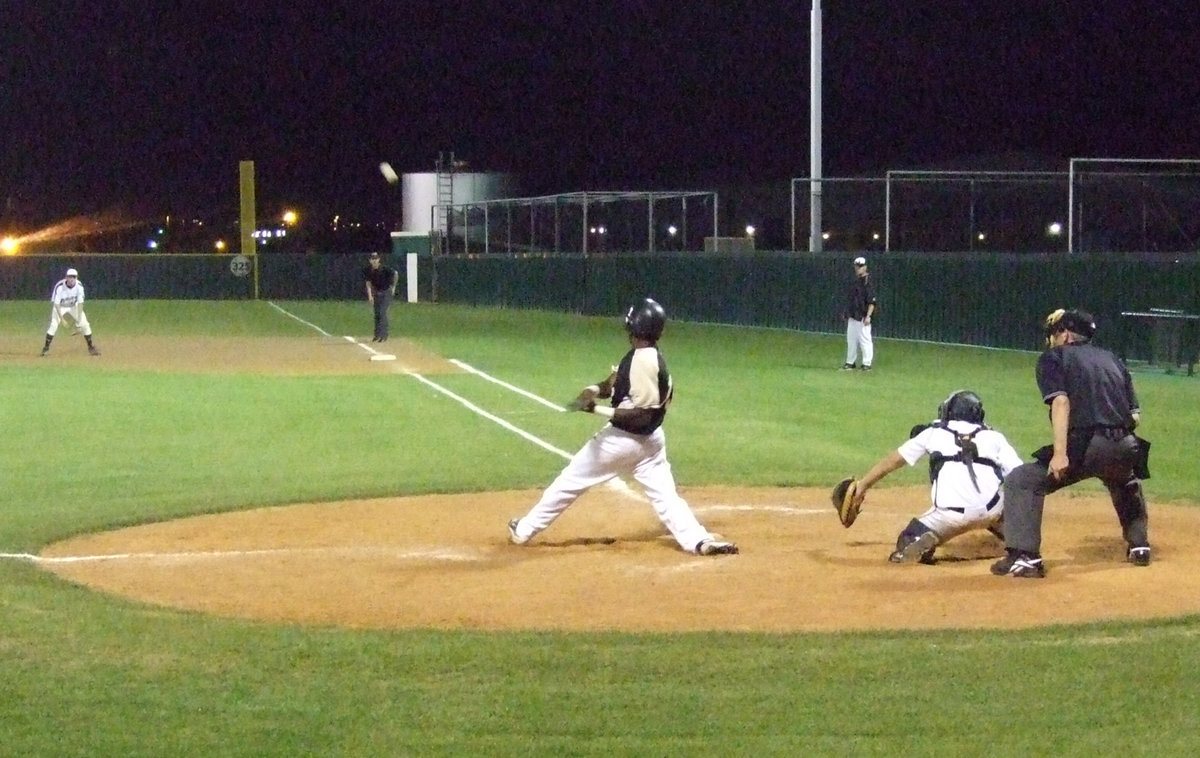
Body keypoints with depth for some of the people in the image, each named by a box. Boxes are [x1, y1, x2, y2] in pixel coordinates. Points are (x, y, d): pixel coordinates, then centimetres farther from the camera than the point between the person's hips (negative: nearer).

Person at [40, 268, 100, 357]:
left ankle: (91, 346, 11)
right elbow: (56, 304, -27)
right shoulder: (59, 286, -32)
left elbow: (80, 303, -19)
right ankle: (46, 348, -9)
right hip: (60, 306, -2)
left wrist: (79, 319, -24)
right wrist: (62, 318, -33)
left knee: (85, 324, -7)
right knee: (54, 324, -21)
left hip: (74, 306, 2)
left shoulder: (79, 286, -24)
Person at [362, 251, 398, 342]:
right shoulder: (368, 271, -10)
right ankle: (377, 334, 18)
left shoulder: (385, 268, -22)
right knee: (376, 313, 8)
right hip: (376, 293, 5)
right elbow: (368, 284, -5)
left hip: (387, 292, -5)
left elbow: (395, 274, -7)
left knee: (383, 313, -15)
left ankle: (384, 335, -15)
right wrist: (370, 296, -16)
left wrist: (393, 287, 0)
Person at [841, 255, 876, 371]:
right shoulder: (855, 281, 14)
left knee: (865, 339, -6)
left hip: (862, 317, -9)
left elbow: (872, 302, -17)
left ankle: (867, 364, -2)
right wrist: (847, 313, 20)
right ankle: (850, 362, 21)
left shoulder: (867, 282, -12)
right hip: (852, 317, 9)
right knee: (851, 340, 13)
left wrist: (868, 316, -23)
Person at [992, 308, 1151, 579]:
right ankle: (1139, 545, 38)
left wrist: (1060, 452, -15)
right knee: (1127, 484, 40)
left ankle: (1025, 557, -10)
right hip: (1124, 448, 6)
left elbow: (1061, 401, -9)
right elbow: (1135, 415, 16)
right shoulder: (1112, 359, 25)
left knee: (1022, 482, 2)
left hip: (1084, 445, -6)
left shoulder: (1053, 357, 9)